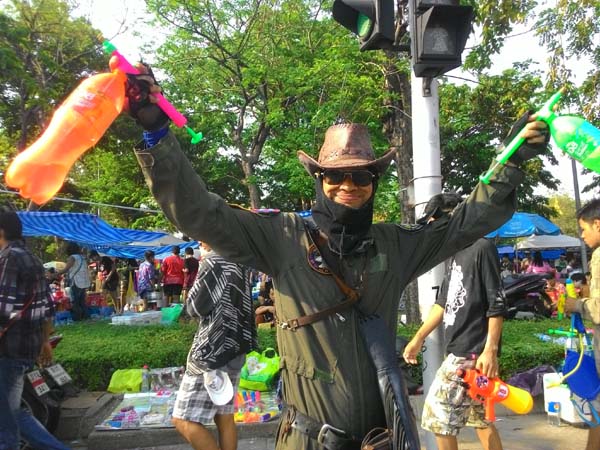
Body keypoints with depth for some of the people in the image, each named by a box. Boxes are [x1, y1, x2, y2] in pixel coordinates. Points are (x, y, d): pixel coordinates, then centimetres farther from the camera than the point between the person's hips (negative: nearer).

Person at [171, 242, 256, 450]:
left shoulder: (214, 261, -14)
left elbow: (195, 307, -10)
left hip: (213, 349, -9)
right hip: (234, 346, 9)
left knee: (184, 420, -3)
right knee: (224, 417, 14)